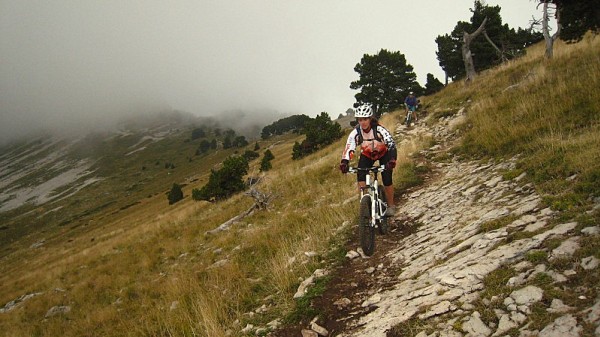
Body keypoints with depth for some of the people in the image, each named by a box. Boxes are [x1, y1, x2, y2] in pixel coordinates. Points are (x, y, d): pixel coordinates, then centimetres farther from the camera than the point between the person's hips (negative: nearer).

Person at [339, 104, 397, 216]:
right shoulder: (355, 132, -25)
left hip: (383, 154, -2)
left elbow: (392, 145, -40)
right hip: (367, 155, 2)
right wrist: (344, 163, -47)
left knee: (387, 180, -13)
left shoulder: (379, 130, -33)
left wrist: (392, 160, -57)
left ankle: (391, 206, 9)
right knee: (360, 177, -21)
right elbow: (348, 149, -29)